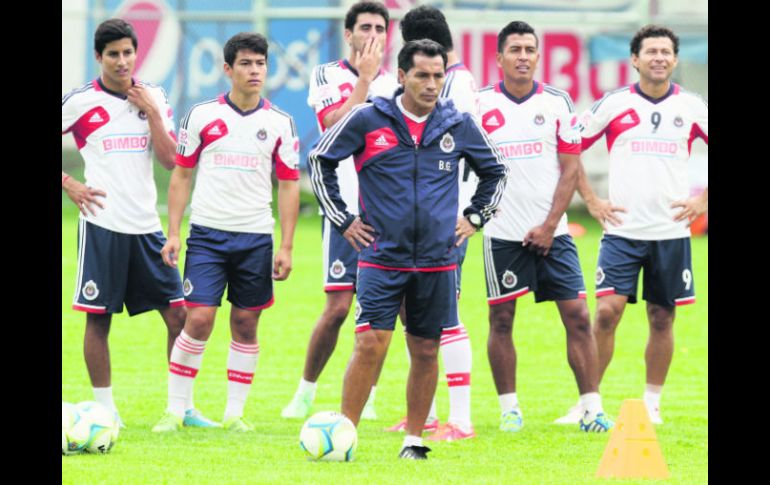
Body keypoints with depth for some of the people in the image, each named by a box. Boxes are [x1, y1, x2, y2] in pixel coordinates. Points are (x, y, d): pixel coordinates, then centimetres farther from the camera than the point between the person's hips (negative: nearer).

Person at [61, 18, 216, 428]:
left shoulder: (154, 98, 8)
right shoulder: (80, 102, -2)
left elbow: (170, 160, 0)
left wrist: (152, 112, -7)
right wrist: (69, 185, -6)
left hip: (146, 225, 3)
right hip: (102, 224, -3)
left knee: (178, 314, 0)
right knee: (98, 318, -2)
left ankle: (184, 407, 8)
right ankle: (105, 409, 8)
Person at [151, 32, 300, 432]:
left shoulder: (280, 124, 4)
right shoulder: (201, 116, 1)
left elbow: (289, 186, 6)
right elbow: (181, 175, 7)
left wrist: (286, 247, 1)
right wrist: (173, 233, 0)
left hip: (256, 239, 1)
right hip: (207, 234, -1)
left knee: (245, 324, 4)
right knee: (198, 320, -9)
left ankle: (234, 412, 13)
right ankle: (174, 410, 0)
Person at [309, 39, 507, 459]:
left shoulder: (459, 126, 4)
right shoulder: (367, 120, -3)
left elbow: (494, 172, 22)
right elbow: (319, 160, 8)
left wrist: (474, 218, 12)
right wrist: (342, 219, 5)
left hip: (437, 262, 3)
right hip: (382, 258, -2)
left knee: (425, 352, 7)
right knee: (370, 346, -11)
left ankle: (414, 440, 18)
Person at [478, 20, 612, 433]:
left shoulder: (557, 102, 3)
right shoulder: (480, 104, -1)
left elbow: (570, 169, 3)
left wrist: (549, 225, -5)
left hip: (551, 232, 1)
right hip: (503, 233, -1)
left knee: (577, 316, -4)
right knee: (501, 320, 2)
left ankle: (592, 409, 0)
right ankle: (509, 409, 12)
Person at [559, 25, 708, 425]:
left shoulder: (691, 107, 4)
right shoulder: (614, 104, 0)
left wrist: (702, 200, 3)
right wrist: (591, 201, -1)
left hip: (671, 230, 2)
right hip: (622, 229, -2)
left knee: (662, 318, 6)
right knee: (607, 311, -11)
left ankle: (652, 403, 17)